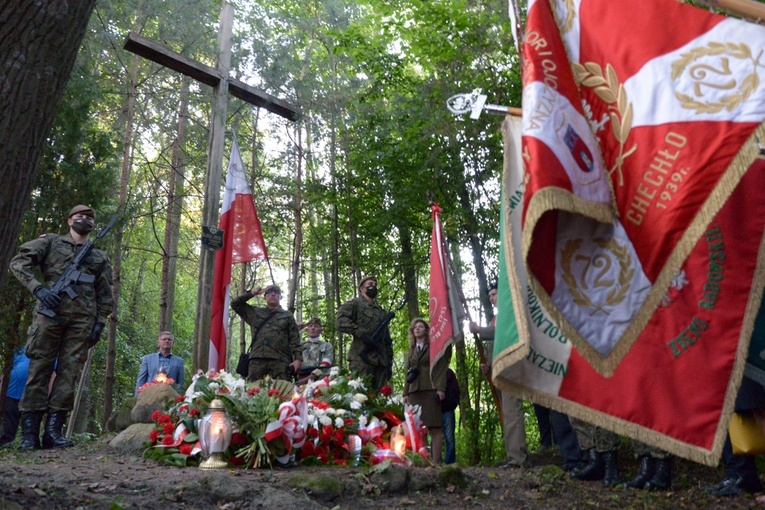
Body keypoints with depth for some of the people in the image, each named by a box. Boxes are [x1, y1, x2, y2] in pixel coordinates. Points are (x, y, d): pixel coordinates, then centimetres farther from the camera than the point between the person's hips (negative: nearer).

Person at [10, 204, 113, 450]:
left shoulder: (100, 257, 19)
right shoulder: (51, 242, 12)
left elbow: (105, 295, 18)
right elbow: (19, 262, 2)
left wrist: (100, 323, 7)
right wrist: (38, 288, -12)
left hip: (82, 320, 2)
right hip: (50, 313, -2)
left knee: (69, 372, -2)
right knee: (39, 368, -3)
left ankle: (53, 430, 1)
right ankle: (29, 432, 0)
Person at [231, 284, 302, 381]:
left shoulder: (287, 316, 16)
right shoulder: (255, 312, 22)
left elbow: (294, 340, 7)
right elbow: (235, 304, 20)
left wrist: (298, 359, -6)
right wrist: (251, 293, 12)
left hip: (280, 360, -2)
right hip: (257, 359, 2)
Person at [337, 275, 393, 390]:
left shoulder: (382, 312, 27)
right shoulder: (354, 304, 7)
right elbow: (341, 322, -11)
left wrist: (389, 362, 18)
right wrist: (361, 333, -18)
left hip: (381, 361, 6)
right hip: (362, 359, -6)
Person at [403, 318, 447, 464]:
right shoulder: (411, 350, 24)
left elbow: (441, 367, 1)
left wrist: (441, 388, -11)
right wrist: (405, 393, 12)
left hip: (430, 390, -4)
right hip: (414, 391, 4)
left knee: (435, 428, -7)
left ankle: (435, 461, -9)